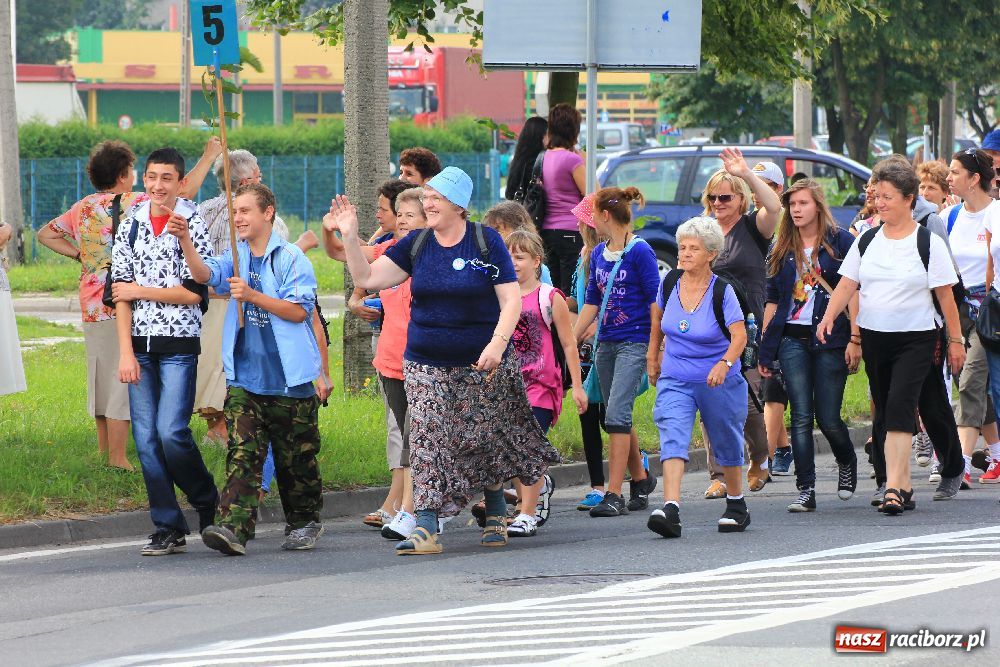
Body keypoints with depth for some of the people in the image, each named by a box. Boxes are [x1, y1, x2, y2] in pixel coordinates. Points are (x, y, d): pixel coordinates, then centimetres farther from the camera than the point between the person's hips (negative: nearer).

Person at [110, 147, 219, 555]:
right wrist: (126, 352, -2)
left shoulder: (193, 225, -4)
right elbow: (121, 292, 5)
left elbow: (193, 292, -10)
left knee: (171, 433, -14)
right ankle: (168, 529, 8)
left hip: (179, 343, -4)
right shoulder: (130, 226, 8)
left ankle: (209, 506, 10)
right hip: (139, 345, 4)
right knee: (146, 439, 1)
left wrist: (139, 291, -7)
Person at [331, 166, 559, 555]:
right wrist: (349, 237, -8)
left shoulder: (486, 242, -5)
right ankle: (425, 529, -13)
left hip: (480, 364, -3)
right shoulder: (416, 245, 6)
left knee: (487, 442, 6)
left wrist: (497, 343, -21)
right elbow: (367, 279, 3)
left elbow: (511, 300, -7)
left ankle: (496, 516, 27)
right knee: (427, 444, -8)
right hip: (426, 365, 3)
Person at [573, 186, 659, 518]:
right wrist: (571, 341, 10)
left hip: (634, 342, -8)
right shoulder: (598, 254, 11)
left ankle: (614, 496, -17)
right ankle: (640, 480, 30)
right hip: (605, 343, 8)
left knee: (617, 415, -15)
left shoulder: (639, 251, -10)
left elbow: (655, 301, -9)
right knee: (618, 419, 13)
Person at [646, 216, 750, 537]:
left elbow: (739, 335, -21)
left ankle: (737, 506, 36)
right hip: (675, 380, 2)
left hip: (719, 381, -2)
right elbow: (658, 315, 18)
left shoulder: (721, 291, -15)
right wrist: (653, 354, 23)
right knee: (672, 438, -18)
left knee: (726, 444, 14)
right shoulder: (670, 282, -3)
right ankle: (671, 509, -33)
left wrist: (725, 363, -39)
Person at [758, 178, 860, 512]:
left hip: (830, 338, -3)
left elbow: (854, 292, -2)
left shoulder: (841, 241, 0)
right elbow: (773, 299, 15)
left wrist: (855, 339, -9)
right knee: (801, 418, -4)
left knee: (829, 419, -2)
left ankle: (847, 462, 28)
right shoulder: (783, 248, 12)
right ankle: (805, 490, -4)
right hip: (792, 340, 3)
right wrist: (765, 347, 10)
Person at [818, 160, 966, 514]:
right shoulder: (866, 241, 8)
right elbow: (847, 284, 6)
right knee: (884, 412, 7)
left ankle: (893, 487, -22)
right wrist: (828, 318, -10)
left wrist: (956, 340, -1)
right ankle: (904, 487, 15)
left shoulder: (929, 243, -5)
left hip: (917, 339, -5)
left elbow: (945, 295, -2)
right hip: (874, 338, 5)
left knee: (899, 408, -18)